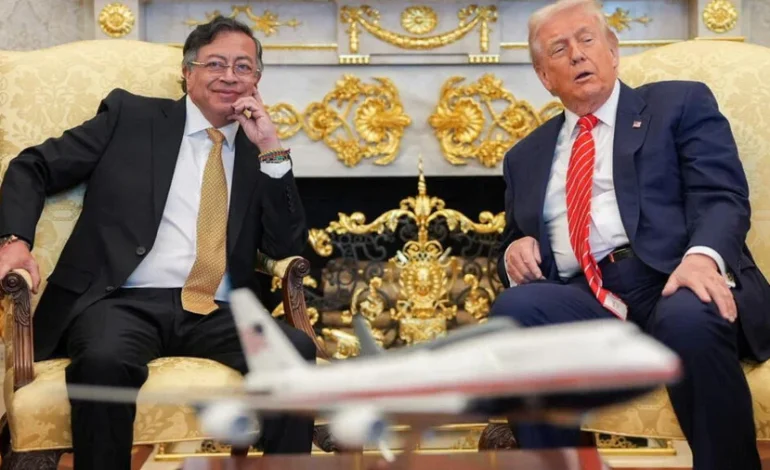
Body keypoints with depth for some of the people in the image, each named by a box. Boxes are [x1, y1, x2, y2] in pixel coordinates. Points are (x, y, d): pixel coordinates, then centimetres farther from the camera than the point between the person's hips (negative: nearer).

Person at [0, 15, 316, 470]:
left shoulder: (260, 153, 18)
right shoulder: (130, 115, 11)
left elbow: (287, 248, 8)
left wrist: (272, 150, 0)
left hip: (215, 315, 2)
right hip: (122, 301, -2)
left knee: (296, 349, -28)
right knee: (105, 360, -36)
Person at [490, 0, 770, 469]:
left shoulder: (681, 103, 14)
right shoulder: (527, 155, 27)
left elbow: (723, 196, 0)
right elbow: (516, 241, 28)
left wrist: (704, 255, -22)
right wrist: (515, 251, 2)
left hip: (674, 283, -2)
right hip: (585, 302, 3)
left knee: (690, 319, -38)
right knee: (515, 308, -30)